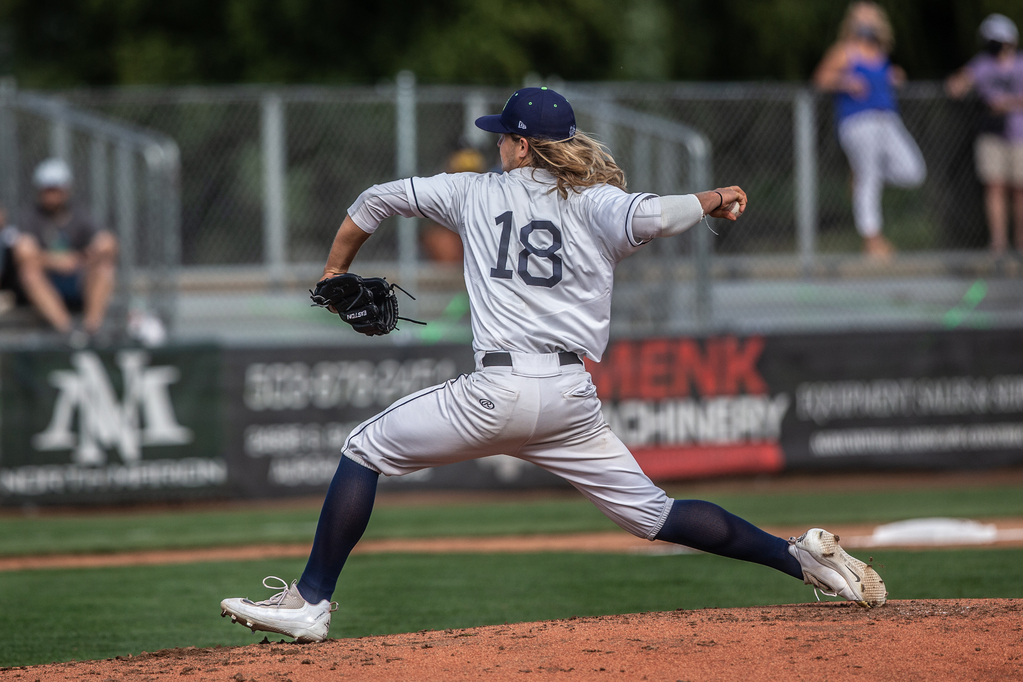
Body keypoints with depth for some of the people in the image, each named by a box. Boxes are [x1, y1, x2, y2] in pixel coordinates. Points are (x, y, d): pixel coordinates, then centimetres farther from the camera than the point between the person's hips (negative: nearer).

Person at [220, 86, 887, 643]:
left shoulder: (477, 192, 13)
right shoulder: (592, 204, 10)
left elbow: (377, 199, 22)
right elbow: (651, 217, -12)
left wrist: (335, 273, 35)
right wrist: (709, 201, 7)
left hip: (499, 391, -3)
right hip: (573, 401, 3)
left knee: (364, 450, 12)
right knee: (652, 512, 14)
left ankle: (311, 601, 3)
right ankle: (800, 554, 3)